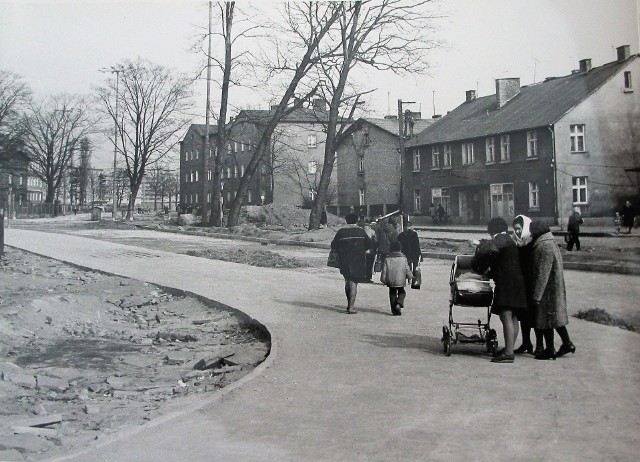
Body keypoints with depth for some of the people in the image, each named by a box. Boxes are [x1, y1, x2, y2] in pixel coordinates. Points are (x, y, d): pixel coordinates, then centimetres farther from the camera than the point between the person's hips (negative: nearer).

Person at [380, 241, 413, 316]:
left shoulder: (387, 259, -2)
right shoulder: (403, 259, -4)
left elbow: (384, 271, -3)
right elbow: (407, 271, -2)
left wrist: (383, 280, 9)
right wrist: (410, 276, 18)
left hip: (390, 282, 1)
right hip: (400, 281, -1)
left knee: (392, 294, 14)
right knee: (401, 292, 19)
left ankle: (394, 310, 11)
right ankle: (399, 304, -8)